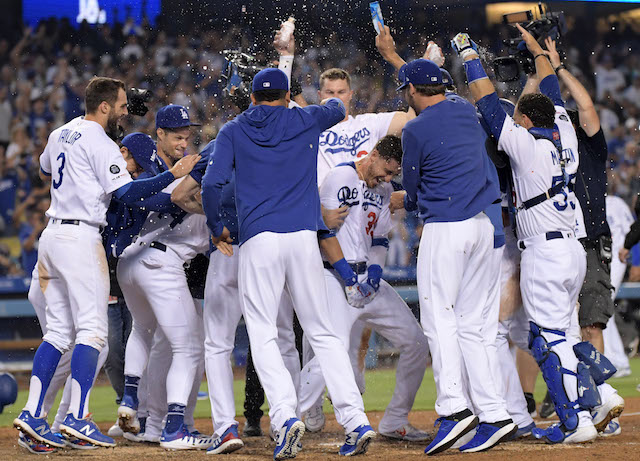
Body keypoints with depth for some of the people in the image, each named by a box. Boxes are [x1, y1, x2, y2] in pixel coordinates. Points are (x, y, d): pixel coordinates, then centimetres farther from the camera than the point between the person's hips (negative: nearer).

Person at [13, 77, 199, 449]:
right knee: (92, 330, -8)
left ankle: (33, 415, 3)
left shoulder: (60, 135, 15)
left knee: (59, 331, 9)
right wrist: (174, 175, -20)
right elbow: (128, 193, -21)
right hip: (81, 238, -9)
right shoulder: (101, 145, -11)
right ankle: (77, 417, -15)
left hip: (52, 236, 9)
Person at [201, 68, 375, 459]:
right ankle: (356, 420, -4)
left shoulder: (234, 131, 10)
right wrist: (334, 103, 59)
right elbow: (338, 109, 36)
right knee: (322, 331, 7)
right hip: (304, 237, 2)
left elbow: (212, 184, -2)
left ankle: (285, 413, -22)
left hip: (258, 239, -2)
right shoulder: (305, 121, 14)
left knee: (263, 334, 0)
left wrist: (216, 228, 13)